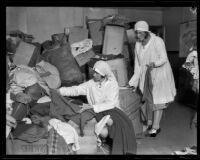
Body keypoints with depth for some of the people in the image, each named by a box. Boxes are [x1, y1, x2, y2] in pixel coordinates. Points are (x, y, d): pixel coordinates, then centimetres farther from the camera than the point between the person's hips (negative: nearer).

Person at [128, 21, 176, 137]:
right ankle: (150, 122, 24)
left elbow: (163, 59, -17)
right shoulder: (138, 45, 0)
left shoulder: (157, 41, -17)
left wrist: (154, 64, -39)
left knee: (157, 100, -3)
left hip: (160, 74, -5)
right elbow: (138, 64, 3)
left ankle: (155, 127, 4)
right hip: (146, 75, 5)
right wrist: (135, 82, 3)